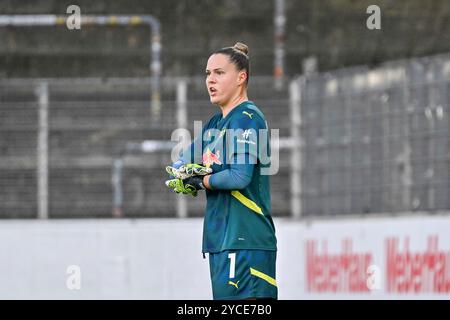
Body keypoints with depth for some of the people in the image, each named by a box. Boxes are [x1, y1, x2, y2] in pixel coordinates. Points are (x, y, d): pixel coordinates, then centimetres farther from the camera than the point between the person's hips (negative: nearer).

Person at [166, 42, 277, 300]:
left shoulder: (248, 118, -9)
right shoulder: (215, 124, 19)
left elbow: (240, 177, -20)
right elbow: (181, 163, 24)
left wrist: (200, 181, -4)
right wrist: (184, 171, 0)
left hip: (247, 242, -10)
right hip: (220, 240, 10)